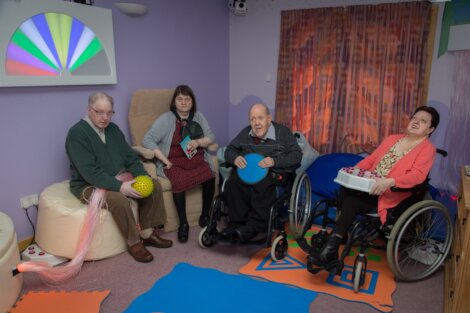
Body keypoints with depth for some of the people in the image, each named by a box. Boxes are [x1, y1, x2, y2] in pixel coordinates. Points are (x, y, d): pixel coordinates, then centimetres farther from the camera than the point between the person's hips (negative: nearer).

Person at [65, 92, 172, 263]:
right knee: (118, 198, -35)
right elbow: (90, 172, -26)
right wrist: (119, 186, -34)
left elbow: (130, 157, 6)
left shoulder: (113, 129, 7)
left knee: (154, 185, -7)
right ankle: (134, 242, -14)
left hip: (119, 178, 7)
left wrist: (143, 177, -12)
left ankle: (147, 233, 0)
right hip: (89, 185, -7)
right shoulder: (77, 133, -16)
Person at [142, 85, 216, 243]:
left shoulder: (198, 116, 11)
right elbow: (147, 140, -10)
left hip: (197, 161, 4)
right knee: (179, 182, -34)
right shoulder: (166, 119, -3)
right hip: (174, 163, -3)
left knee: (210, 177, -26)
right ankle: (183, 224, -17)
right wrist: (165, 160, -17)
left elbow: (211, 137, 9)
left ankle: (205, 215, -4)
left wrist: (198, 142, -14)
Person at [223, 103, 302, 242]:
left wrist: (274, 161, -20)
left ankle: (254, 226, -27)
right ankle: (236, 222, -19)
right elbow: (229, 150, 18)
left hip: (275, 172, -3)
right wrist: (235, 158, -8)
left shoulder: (283, 132, 1)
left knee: (264, 185, -39)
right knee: (233, 182, -30)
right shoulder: (245, 133, 13)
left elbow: (297, 155, -4)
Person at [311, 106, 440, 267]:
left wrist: (389, 182, -33)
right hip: (371, 186, 6)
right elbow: (370, 159, 19)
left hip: (391, 194, -6)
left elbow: (417, 175, -18)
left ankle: (331, 249, -24)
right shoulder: (392, 139, 19)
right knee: (344, 191, -26)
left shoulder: (427, 149, -1)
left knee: (350, 203, -28)